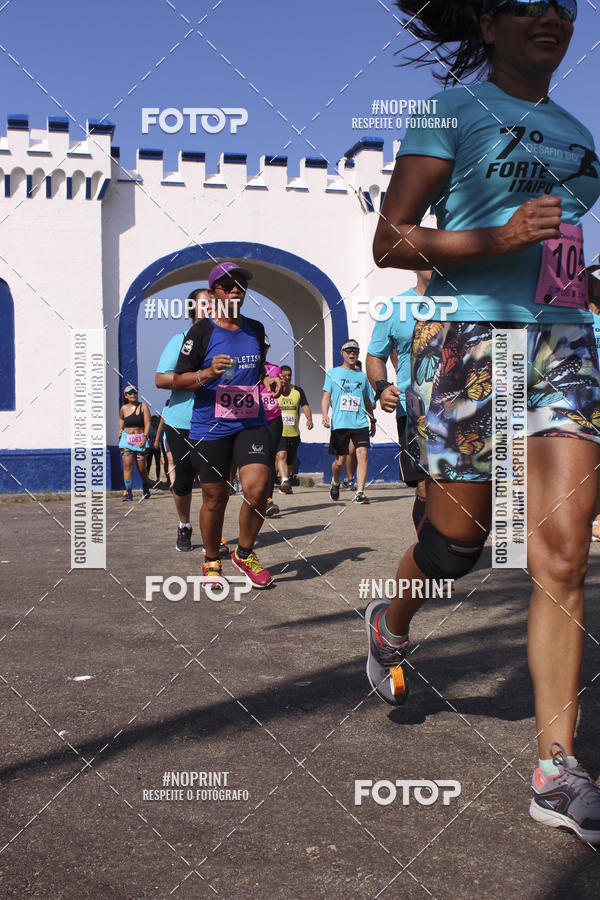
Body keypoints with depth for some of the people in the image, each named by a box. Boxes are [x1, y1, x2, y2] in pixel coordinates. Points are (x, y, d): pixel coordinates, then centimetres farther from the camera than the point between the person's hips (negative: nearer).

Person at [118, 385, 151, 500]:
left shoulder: (143, 406, -2)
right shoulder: (123, 408, 5)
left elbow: (147, 423, -7)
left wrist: (144, 437, -16)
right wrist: (120, 430, 13)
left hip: (140, 439, -1)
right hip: (126, 439, 1)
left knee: (141, 468, 5)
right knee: (128, 465, -12)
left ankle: (145, 486, 33)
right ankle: (128, 492, -12)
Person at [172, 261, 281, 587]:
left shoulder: (255, 329, 12)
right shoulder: (201, 332, -3)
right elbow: (178, 380, -4)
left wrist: (267, 379, 7)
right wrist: (209, 372, -20)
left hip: (251, 424, 3)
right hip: (209, 428, -3)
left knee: (257, 489, -14)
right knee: (215, 498, 5)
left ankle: (244, 554, 10)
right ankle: (212, 561, 27)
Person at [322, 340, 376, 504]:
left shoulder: (362, 376, 15)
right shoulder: (333, 373, 9)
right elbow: (326, 397, 4)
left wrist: (372, 421, 24)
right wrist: (325, 415, -11)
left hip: (360, 423, 2)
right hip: (339, 423, -2)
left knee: (362, 454, -16)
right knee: (340, 461, 3)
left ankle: (359, 492, -17)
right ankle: (335, 482, 34)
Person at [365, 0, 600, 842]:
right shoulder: (452, 110, 3)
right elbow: (390, 242, -6)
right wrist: (499, 238, -17)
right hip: (469, 335, -4)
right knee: (461, 535, 5)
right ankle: (392, 624, 40)